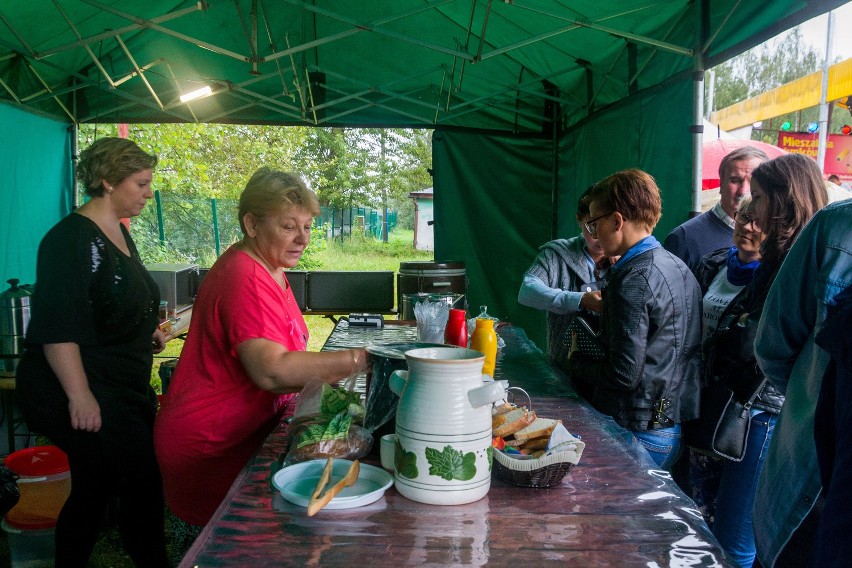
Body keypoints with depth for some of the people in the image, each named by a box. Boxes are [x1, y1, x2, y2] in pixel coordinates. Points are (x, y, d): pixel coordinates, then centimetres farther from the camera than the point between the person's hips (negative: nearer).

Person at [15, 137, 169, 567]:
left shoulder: (118, 233, 13)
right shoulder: (73, 238, -16)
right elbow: (57, 328, -22)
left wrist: (147, 330, 13)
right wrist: (79, 397, -24)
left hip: (122, 390, 9)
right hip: (86, 395, -9)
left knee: (94, 490, 16)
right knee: (141, 484, -6)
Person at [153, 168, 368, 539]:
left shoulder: (270, 271, 9)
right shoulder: (244, 279, -24)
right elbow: (272, 371, -33)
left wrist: (324, 378, -5)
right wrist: (357, 360, -34)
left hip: (246, 433, 9)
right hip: (209, 448, -9)